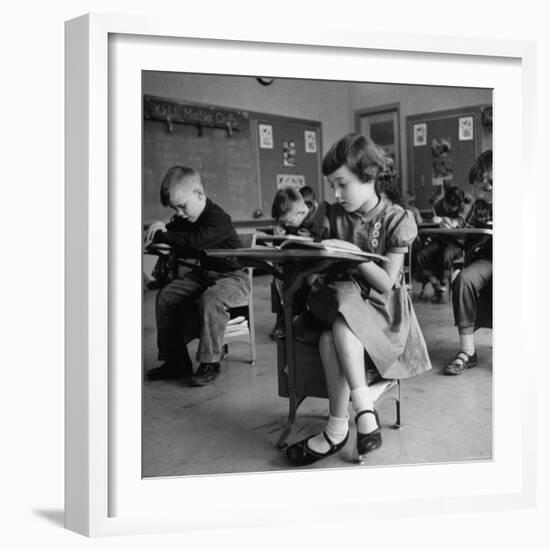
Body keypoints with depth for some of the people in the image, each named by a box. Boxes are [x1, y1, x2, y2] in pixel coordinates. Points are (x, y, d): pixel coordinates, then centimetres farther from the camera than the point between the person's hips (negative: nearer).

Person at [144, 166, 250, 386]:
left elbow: (195, 242, -37)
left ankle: (209, 363, -20)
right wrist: (163, 227, -6)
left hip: (232, 277, -9)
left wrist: (161, 235, -25)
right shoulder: (185, 218, 6)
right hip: (202, 274, 9)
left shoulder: (217, 219, -22)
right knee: (166, 296, -6)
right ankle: (176, 361, 0)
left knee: (210, 300, -37)